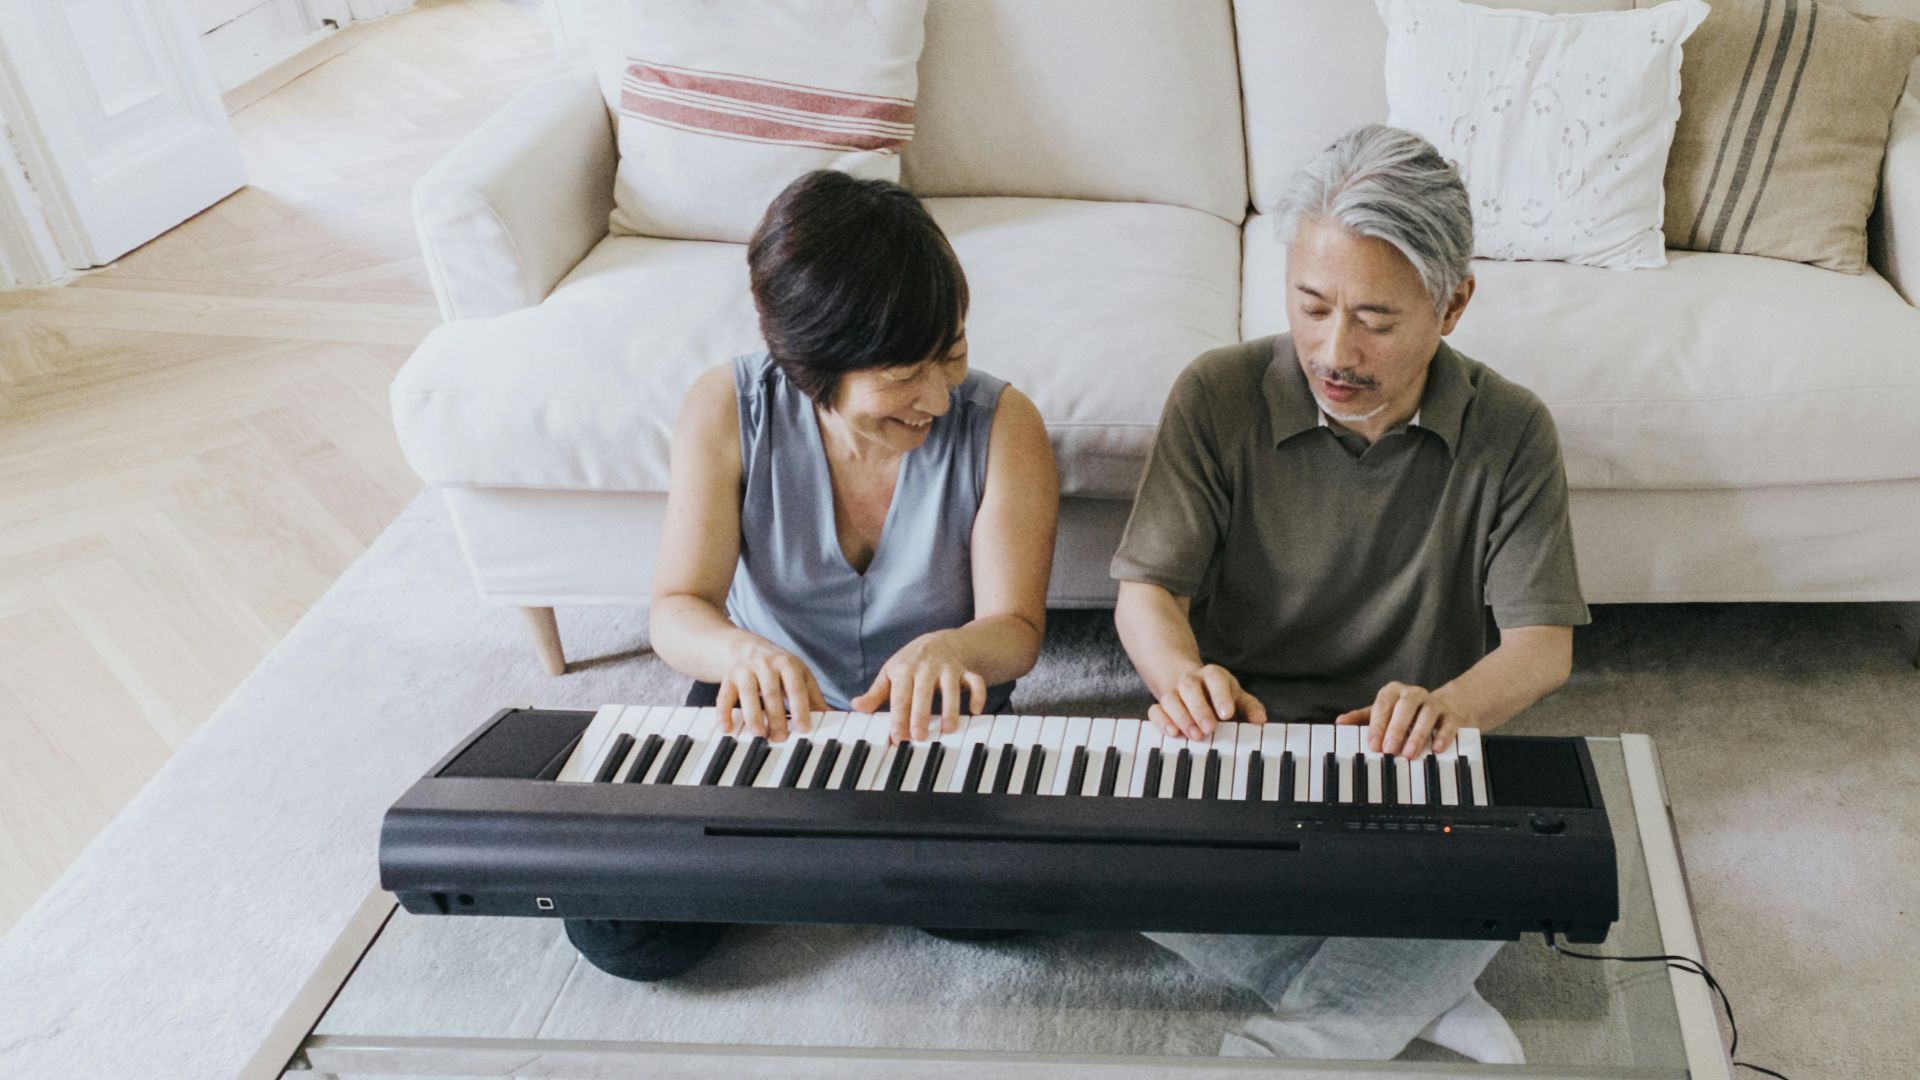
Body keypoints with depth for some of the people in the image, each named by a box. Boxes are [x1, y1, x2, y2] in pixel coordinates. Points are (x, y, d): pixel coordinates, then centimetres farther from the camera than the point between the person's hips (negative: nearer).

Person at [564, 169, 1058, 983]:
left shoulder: (1002, 426, -17)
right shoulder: (726, 410, -15)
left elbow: (1017, 628, -16)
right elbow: (677, 608, -17)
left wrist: (950, 649, -42)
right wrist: (740, 650, -42)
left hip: (934, 719, 0)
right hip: (766, 706, 1)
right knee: (616, 930, -17)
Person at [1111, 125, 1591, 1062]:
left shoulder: (1511, 433, -2)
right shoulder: (1218, 397, -5)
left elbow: (1543, 644, -7)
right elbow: (1146, 593, -6)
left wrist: (1447, 706, -31)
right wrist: (1183, 677, -32)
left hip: (1409, 772, 0)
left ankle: (1289, 1044, -22)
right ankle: (1415, 1000, -21)